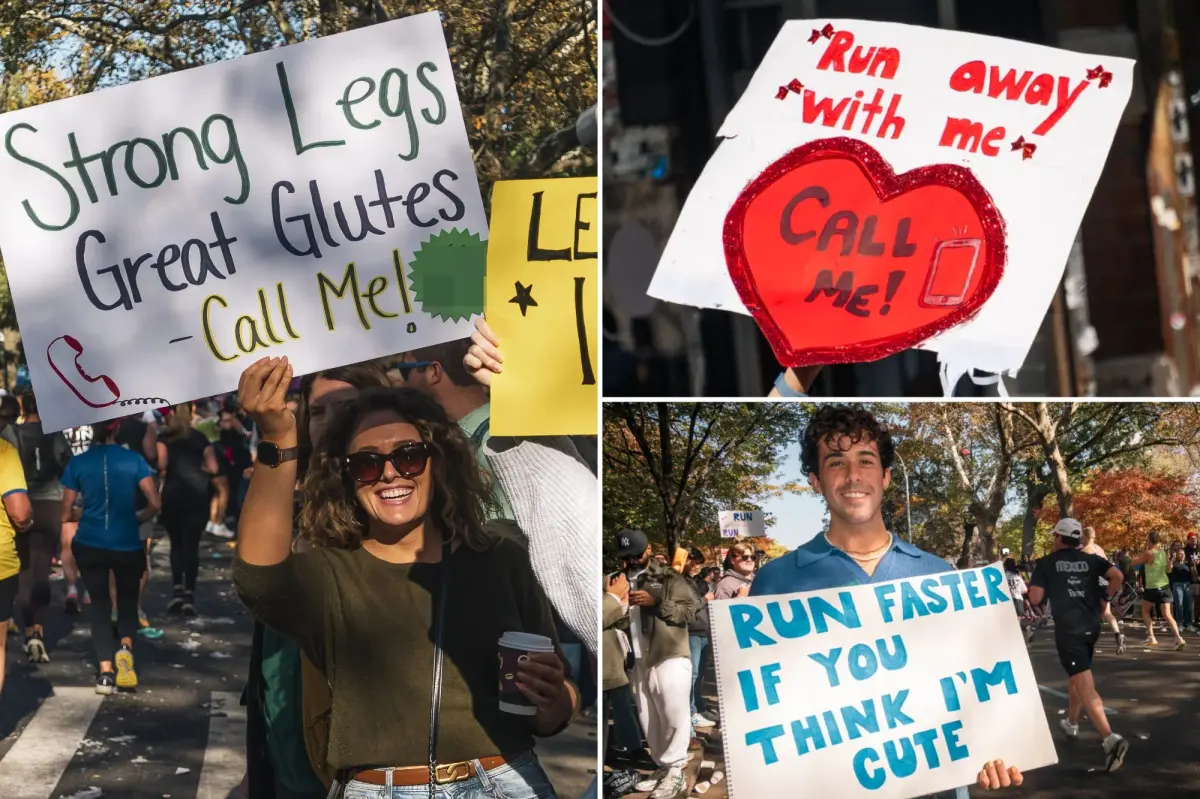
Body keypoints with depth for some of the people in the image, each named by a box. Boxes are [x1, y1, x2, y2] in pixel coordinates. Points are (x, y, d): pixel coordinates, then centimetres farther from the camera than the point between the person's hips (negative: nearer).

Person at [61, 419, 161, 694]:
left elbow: (66, 514, 0)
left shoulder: (77, 463, -4)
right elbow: (155, 504, -8)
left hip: (89, 544, 0)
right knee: (127, 599, 18)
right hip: (127, 544, 0)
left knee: (99, 603, 13)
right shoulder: (134, 460, -5)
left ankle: (105, 671, 1)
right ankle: (125, 648, -12)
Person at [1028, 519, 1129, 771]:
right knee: (1076, 677, 28)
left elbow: (1035, 598, -3)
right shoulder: (1091, 559, 10)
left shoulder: (1047, 563, 2)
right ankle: (1071, 723, 43)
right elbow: (1117, 576, -6)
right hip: (1091, 626, 5)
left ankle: (1111, 739, -28)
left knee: (1085, 686, -13)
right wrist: (1105, 599, 8)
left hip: (1068, 629, -5)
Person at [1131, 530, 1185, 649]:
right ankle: (1178, 638, -18)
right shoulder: (1163, 553, 7)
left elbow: (1134, 562, -4)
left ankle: (1151, 637, 6)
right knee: (1167, 615, 1)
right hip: (1164, 586, 5)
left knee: (1145, 611, 17)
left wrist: (1141, 554, 10)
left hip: (1152, 587, -5)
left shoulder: (1148, 553, -12)